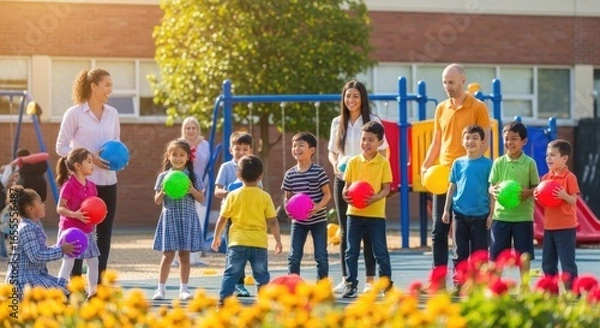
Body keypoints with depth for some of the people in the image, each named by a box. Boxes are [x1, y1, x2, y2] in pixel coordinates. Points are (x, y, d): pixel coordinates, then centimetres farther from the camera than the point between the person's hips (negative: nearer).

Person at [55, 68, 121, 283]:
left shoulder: (112, 114, 9)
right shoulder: (74, 113, -7)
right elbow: (61, 147, -6)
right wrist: (89, 157, -17)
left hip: (107, 181, 6)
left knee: (105, 234, 8)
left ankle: (99, 285, 16)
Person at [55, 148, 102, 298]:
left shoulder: (91, 186, 8)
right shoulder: (69, 185, -14)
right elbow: (60, 208, -15)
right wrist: (75, 214, -30)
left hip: (87, 230, 7)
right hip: (70, 229, -7)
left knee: (93, 261, 11)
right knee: (68, 262, -6)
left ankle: (92, 292, 23)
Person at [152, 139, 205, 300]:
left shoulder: (193, 177, 2)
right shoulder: (163, 177, 3)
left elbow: (201, 199, 4)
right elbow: (157, 201, 7)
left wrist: (192, 190, -14)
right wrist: (163, 192, -13)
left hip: (187, 218, 0)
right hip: (169, 217, 0)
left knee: (184, 255, 4)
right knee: (168, 255, 0)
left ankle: (184, 289, 11)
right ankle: (161, 288, 7)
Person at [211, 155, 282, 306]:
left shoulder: (233, 195, -2)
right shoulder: (265, 197, -3)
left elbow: (222, 219, 3)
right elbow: (272, 222, -3)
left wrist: (216, 237, 17)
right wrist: (278, 241, 8)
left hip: (237, 243, 0)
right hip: (259, 243, 0)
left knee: (230, 275, 7)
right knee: (262, 277, 10)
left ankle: (222, 304, 1)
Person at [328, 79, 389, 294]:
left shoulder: (373, 122, -2)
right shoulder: (337, 123, 10)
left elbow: (382, 153, 0)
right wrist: (335, 164, -5)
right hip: (342, 180, 4)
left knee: (367, 232, -3)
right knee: (345, 232, 5)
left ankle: (370, 279, 1)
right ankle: (346, 278, 11)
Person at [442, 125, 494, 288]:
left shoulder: (487, 164, -2)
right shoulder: (458, 163, 6)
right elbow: (452, 188, 10)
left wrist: (491, 213, -5)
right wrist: (446, 210, 7)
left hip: (480, 214, -2)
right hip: (460, 213, 2)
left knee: (479, 252, 3)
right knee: (460, 251, 7)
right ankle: (458, 282, 12)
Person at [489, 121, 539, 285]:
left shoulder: (529, 163, -1)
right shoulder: (498, 163, 4)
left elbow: (537, 187, 3)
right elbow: (492, 185, 6)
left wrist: (528, 192, -19)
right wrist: (494, 191, -17)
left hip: (523, 215, -1)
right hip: (501, 214, 1)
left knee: (523, 254, 5)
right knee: (496, 254, 3)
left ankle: (524, 286, 15)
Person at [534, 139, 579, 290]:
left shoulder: (569, 177, -10)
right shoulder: (546, 178, 9)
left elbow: (573, 201, -11)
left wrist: (564, 196, -31)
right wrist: (537, 196, -9)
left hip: (566, 227, -7)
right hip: (549, 226, 7)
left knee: (567, 263, -5)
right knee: (548, 263, 11)